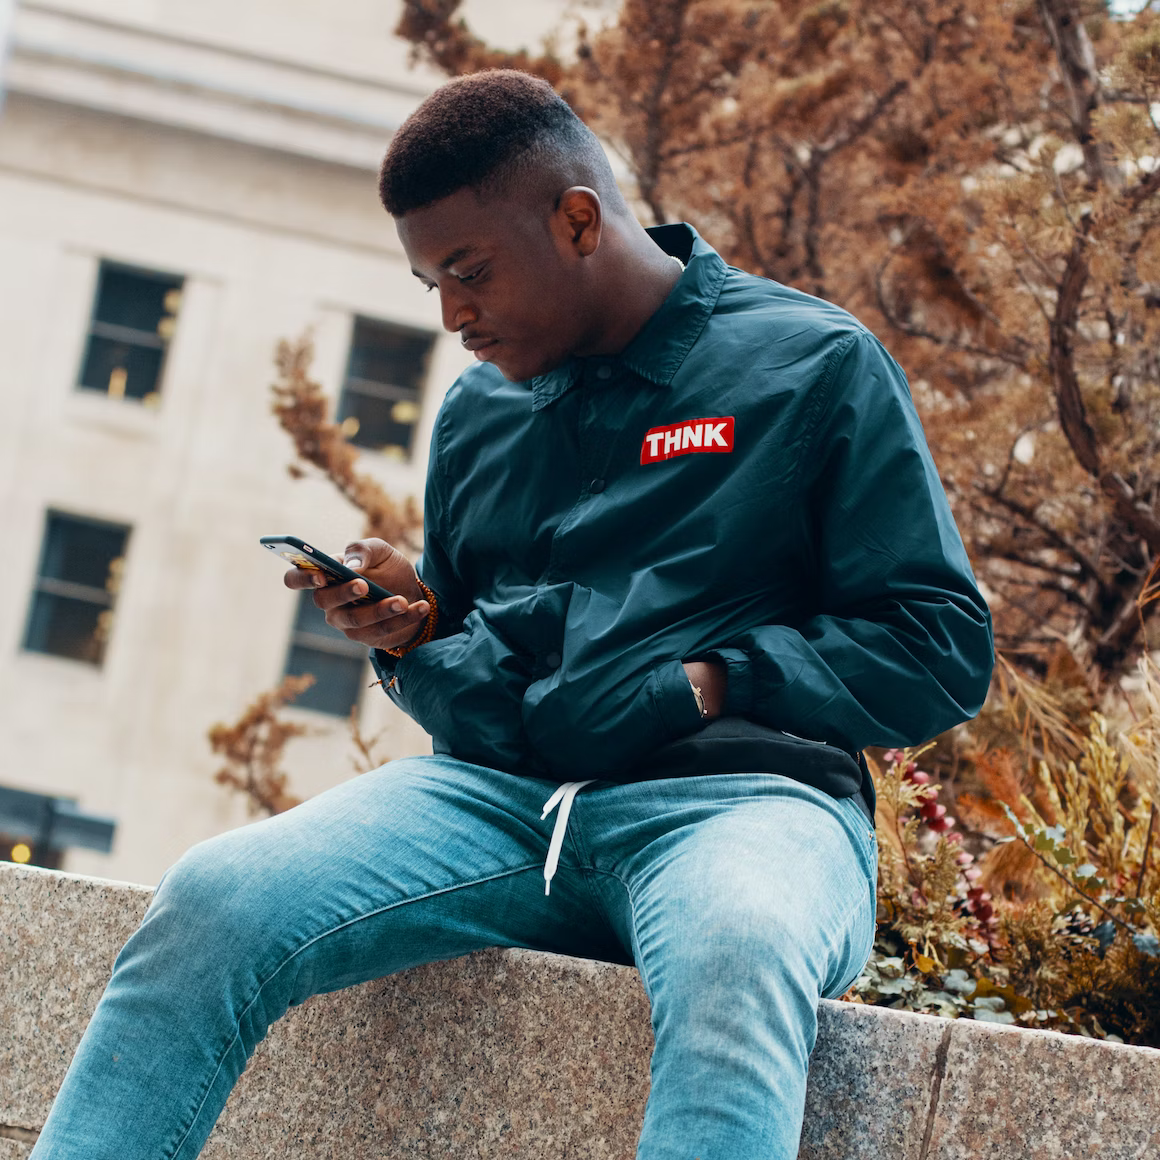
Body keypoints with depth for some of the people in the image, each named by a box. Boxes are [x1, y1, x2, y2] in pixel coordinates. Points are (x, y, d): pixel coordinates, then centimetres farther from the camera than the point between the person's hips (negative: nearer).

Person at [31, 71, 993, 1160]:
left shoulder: (814, 364, 5)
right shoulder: (478, 412, 21)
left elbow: (943, 650, 1)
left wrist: (706, 684, -9)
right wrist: (409, 628, 7)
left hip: (740, 792, -4)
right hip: (500, 788, 5)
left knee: (734, 959, -42)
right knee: (209, 902, -24)